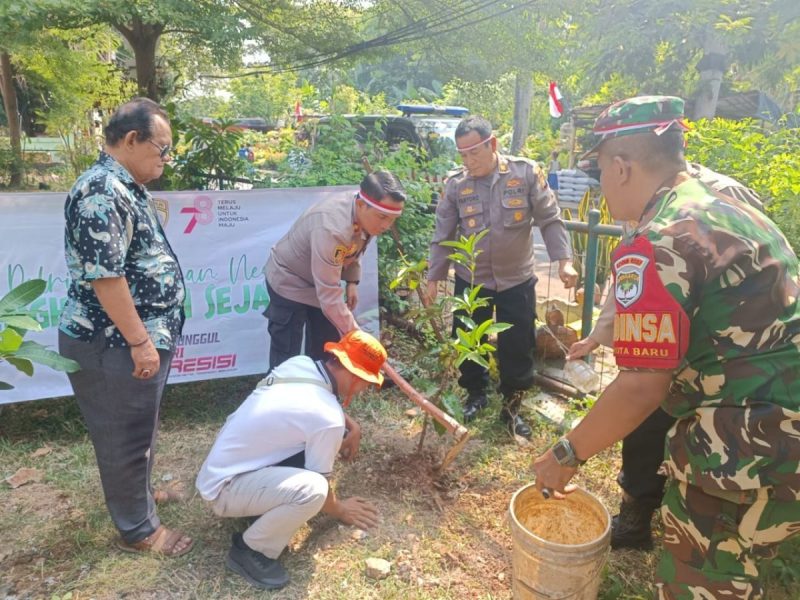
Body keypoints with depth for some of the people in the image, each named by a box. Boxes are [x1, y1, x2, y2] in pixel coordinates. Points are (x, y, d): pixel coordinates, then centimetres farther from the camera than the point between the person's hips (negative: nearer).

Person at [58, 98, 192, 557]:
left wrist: (152, 336, 23)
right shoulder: (102, 192, -21)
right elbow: (104, 276, -26)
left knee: (140, 430, 24)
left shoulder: (128, 187, 12)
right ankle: (138, 529, 23)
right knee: (125, 437, 6)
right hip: (115, 345, -10)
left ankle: (138, 492, 45)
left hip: (137, 338, 10)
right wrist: (140, 341, -22)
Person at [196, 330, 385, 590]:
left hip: (225, 463, 8)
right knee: (313, 489, -31)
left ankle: (271, 501, 14)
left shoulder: (300, 364, -6)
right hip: (224, 487, -8)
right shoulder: (327, 418, -27)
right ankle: (249, 550, -6)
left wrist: (352, 425, 6)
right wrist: (340, 510, 10)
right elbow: (318, 483, -10)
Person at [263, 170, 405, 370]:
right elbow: (329, 296, -38)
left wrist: (352, 282, -3)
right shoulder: (331, 228, -41)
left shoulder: (366, 216, -16)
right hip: (289, 282, -7)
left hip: (322, 282, 8)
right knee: (285, 356, -3)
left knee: (325, 351, 15)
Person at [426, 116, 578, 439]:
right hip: (470, 281, 2)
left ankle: (512, 406, 27)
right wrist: (434, 277, 3)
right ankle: (475, 394, 37)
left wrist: (564, 260, -13)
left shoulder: (526, 173, -10)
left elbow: (549, 220, -5)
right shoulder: (456, 184, -5)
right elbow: (443, 236, 1)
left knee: (517, 348, 6)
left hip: (517, 281, -1)